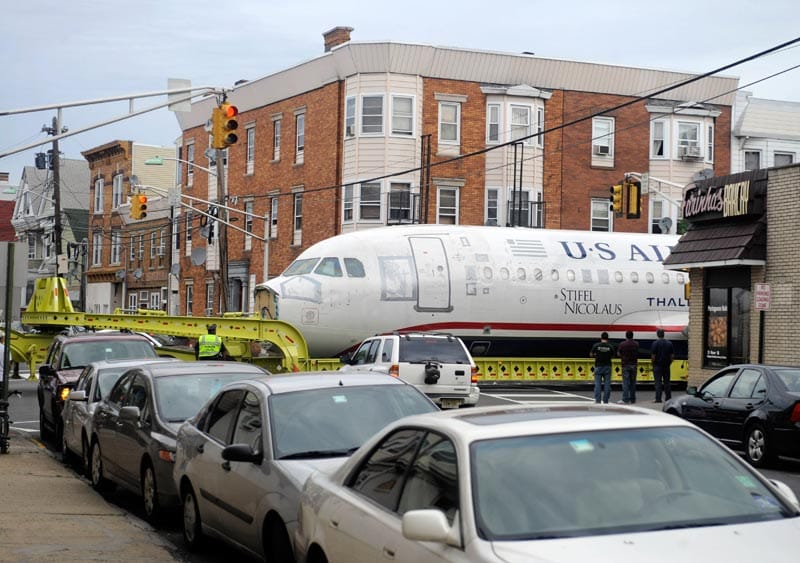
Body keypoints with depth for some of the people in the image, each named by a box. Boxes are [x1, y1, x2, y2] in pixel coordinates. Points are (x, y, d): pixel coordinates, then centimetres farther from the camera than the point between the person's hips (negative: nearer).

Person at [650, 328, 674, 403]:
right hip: (666, 366, 4)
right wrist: (669, 363, 15)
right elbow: (672, 356, 5)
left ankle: (658, 399, -7)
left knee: (658, 382, -3)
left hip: (657, 366, -4)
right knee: (666, 382, 11)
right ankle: (668, 398, 13)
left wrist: (653, 363, 2)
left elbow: (653, 356, -12)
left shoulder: (655, 343, -10)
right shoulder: (669, 343, 4)